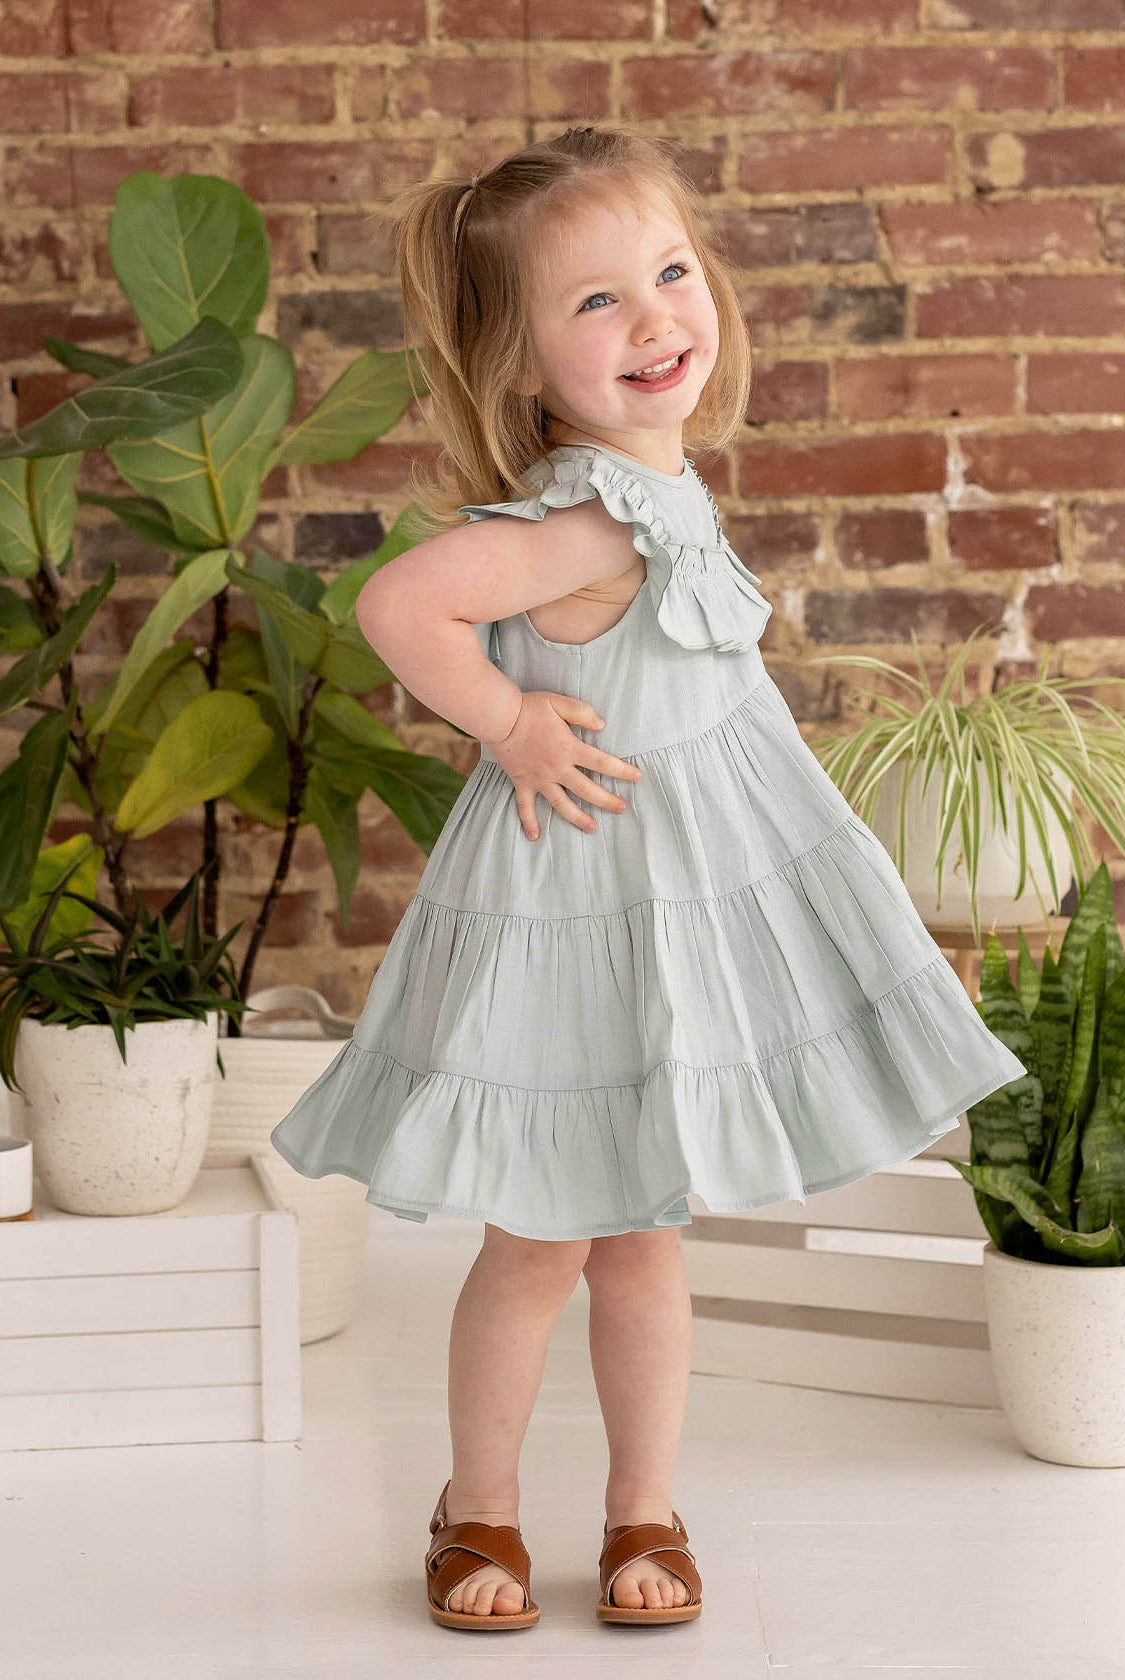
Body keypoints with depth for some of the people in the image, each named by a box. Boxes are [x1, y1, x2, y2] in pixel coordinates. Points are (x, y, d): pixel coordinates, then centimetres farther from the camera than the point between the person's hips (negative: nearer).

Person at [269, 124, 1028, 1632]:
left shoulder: (659, 485, 2)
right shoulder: (595, 519, -26)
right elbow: (400, 605, -36)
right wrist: (510, 726, -24)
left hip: (685, 898, 8)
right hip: (580, 901, -8)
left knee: (646, 1234, 16)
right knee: (541, 1243, 7)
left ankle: (646, 1514, 29)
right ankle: (481, 1511, 28)